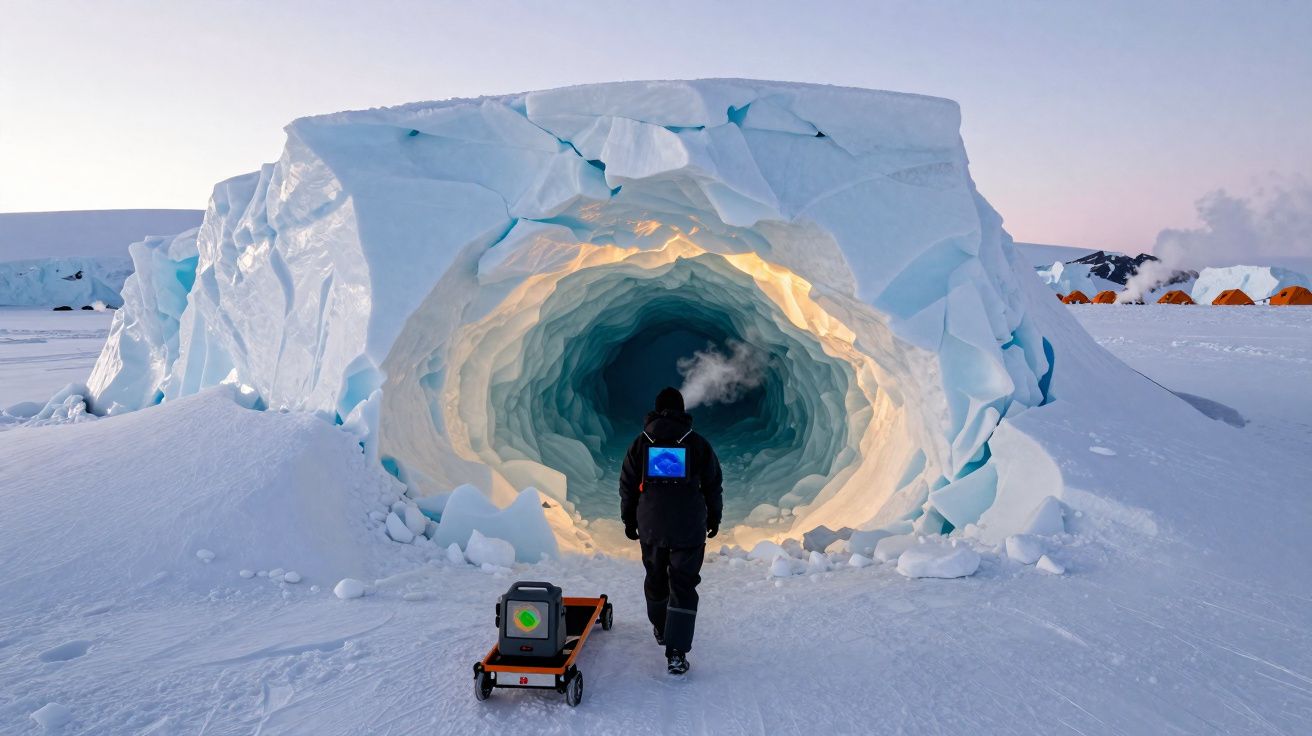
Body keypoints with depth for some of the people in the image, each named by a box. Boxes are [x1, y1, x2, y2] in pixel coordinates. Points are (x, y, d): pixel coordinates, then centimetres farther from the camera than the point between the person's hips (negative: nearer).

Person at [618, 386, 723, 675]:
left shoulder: (641, 443, 1)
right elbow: (714, 484, 4)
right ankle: (676, 652, -9)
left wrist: (629, 520, 16)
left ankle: (661, 629, 42)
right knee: (683, 586, -1)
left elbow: (627, 486, 5)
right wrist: (714, 517, 17)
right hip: (689, 529, -2)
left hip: (651, 527, 2)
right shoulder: (698, 443, -2)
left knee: (655, 578, 22)